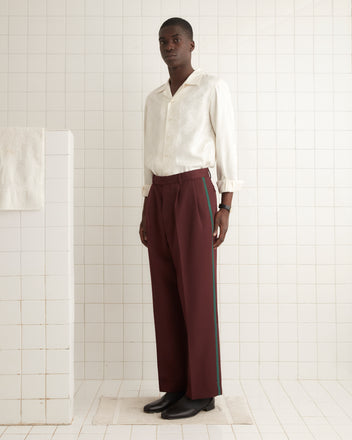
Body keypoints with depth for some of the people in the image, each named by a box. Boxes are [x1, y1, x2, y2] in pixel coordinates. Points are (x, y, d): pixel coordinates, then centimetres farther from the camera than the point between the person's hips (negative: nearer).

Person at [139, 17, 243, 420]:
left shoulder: (214, 88, 2)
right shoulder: (155, 99, 20)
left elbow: (227, 148, -2)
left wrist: (225, 208, -11)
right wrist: (146, 214, 14)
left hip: (195, 195, -6)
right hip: (159, 199, 7)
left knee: (197, 295, -6)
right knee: (166, 296, 4)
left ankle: (202, 391, 5)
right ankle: (176, 387, 13)